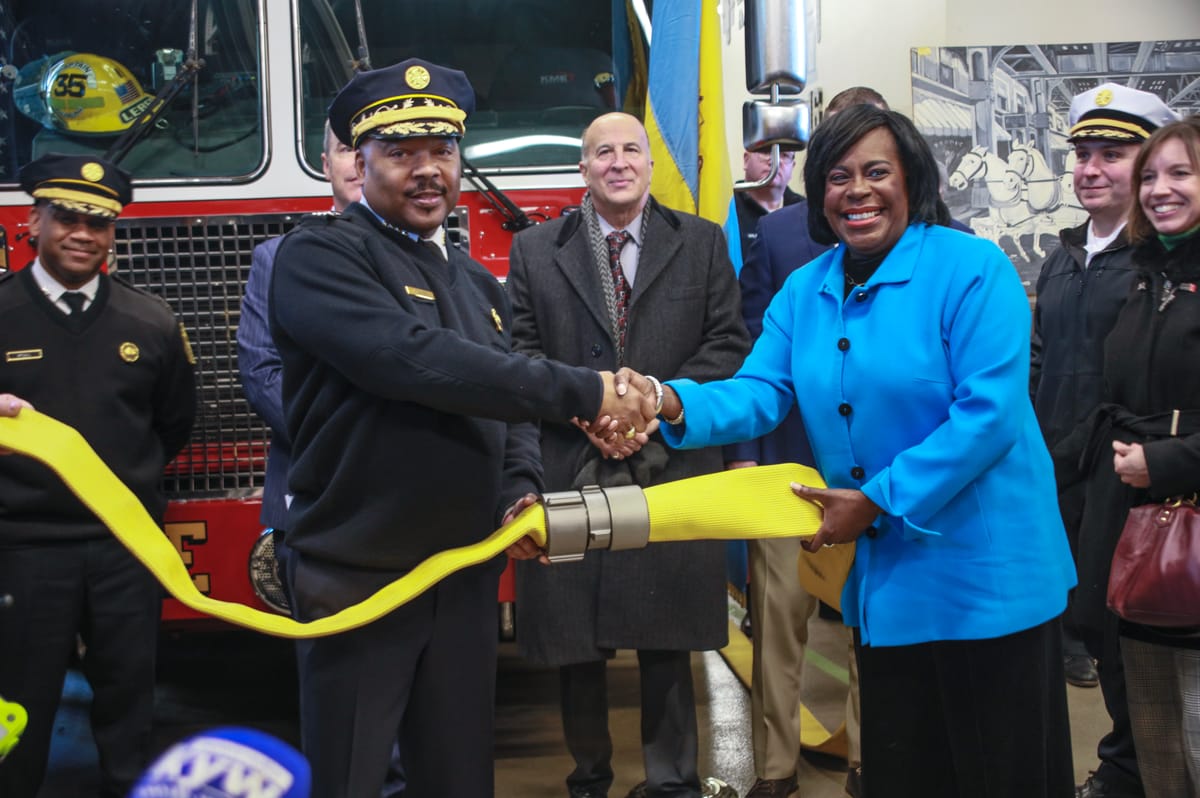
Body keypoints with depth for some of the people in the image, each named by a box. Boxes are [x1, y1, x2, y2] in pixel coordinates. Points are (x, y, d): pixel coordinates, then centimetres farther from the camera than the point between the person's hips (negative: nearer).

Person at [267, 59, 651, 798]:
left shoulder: (478, 282, 14)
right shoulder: (319, 255, -11)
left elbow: (510, 407, 19)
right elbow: (415, 361, -27)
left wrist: (522, 491, -3)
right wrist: (584, 392, -26)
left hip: (468, 581, 7)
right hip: (357, 580, -6)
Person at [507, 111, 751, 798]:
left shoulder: (702, 243, 10)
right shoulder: (536, 250, 10)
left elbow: (728, 343, 5)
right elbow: (523, 352, 4)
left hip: (672, 474, 0)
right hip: (571, 473, 0)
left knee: (667, 639, 4)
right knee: (576, 644, 6)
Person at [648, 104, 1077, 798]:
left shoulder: (971, 267, -12)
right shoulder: (805, 291, 7)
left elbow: (989, 411, -19)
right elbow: (759, 392, 0)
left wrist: (880, 501, -19)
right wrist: (679, 404, -21)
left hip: (985, 575, -5)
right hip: (883, 581, 6)